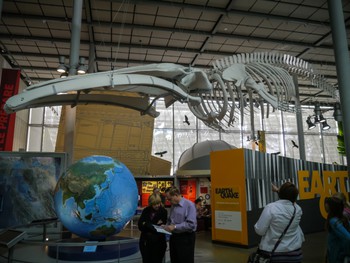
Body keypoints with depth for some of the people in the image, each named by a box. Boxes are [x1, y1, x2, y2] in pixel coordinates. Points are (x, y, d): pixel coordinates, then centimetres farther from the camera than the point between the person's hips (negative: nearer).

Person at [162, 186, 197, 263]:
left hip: (186, 238, -7)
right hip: (174, 237, 7)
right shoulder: (173, 205, 9)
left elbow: (191, 224, -23)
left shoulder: (189, 205, -16)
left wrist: (175, 227, -22)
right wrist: (166, 226, 1)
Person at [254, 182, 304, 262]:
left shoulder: (270, 208, -18)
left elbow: (259, 230, -13)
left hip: (273, 253, -4)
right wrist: (277, 190, 35)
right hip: (294, 253, 4)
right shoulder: (297, 209, -3)